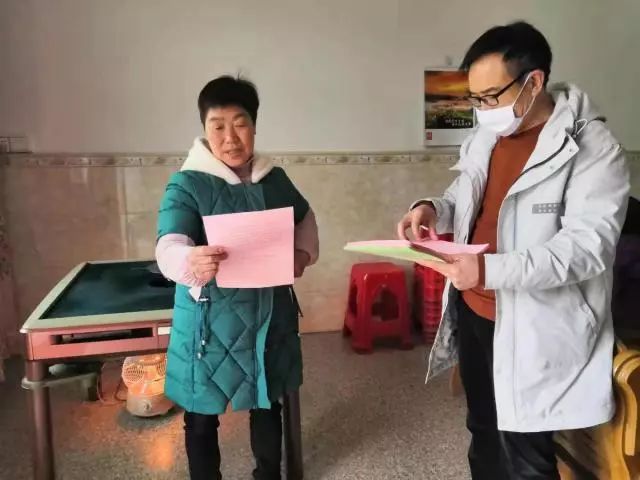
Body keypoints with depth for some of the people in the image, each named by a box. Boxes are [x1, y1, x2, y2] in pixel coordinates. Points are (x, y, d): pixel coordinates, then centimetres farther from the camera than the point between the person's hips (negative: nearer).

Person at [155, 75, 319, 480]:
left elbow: (305, 217, 19)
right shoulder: (187, 184, -13)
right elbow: (168, 249, -26)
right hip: (211, 319, -4)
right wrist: (191, 262, -49)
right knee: (202, 416, 11)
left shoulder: (274, 178, 2)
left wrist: (304, 253, 1)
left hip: (270, 314, 5)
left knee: (269, 404, 22)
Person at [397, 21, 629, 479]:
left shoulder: (593, 147, -15)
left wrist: (492, 269, -36)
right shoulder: (485, 138, 6)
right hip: (472, 313, 7)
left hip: (533, 329, -6)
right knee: (483, 433, 24)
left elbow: (590, 245, -23)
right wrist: (433, 209, -8)